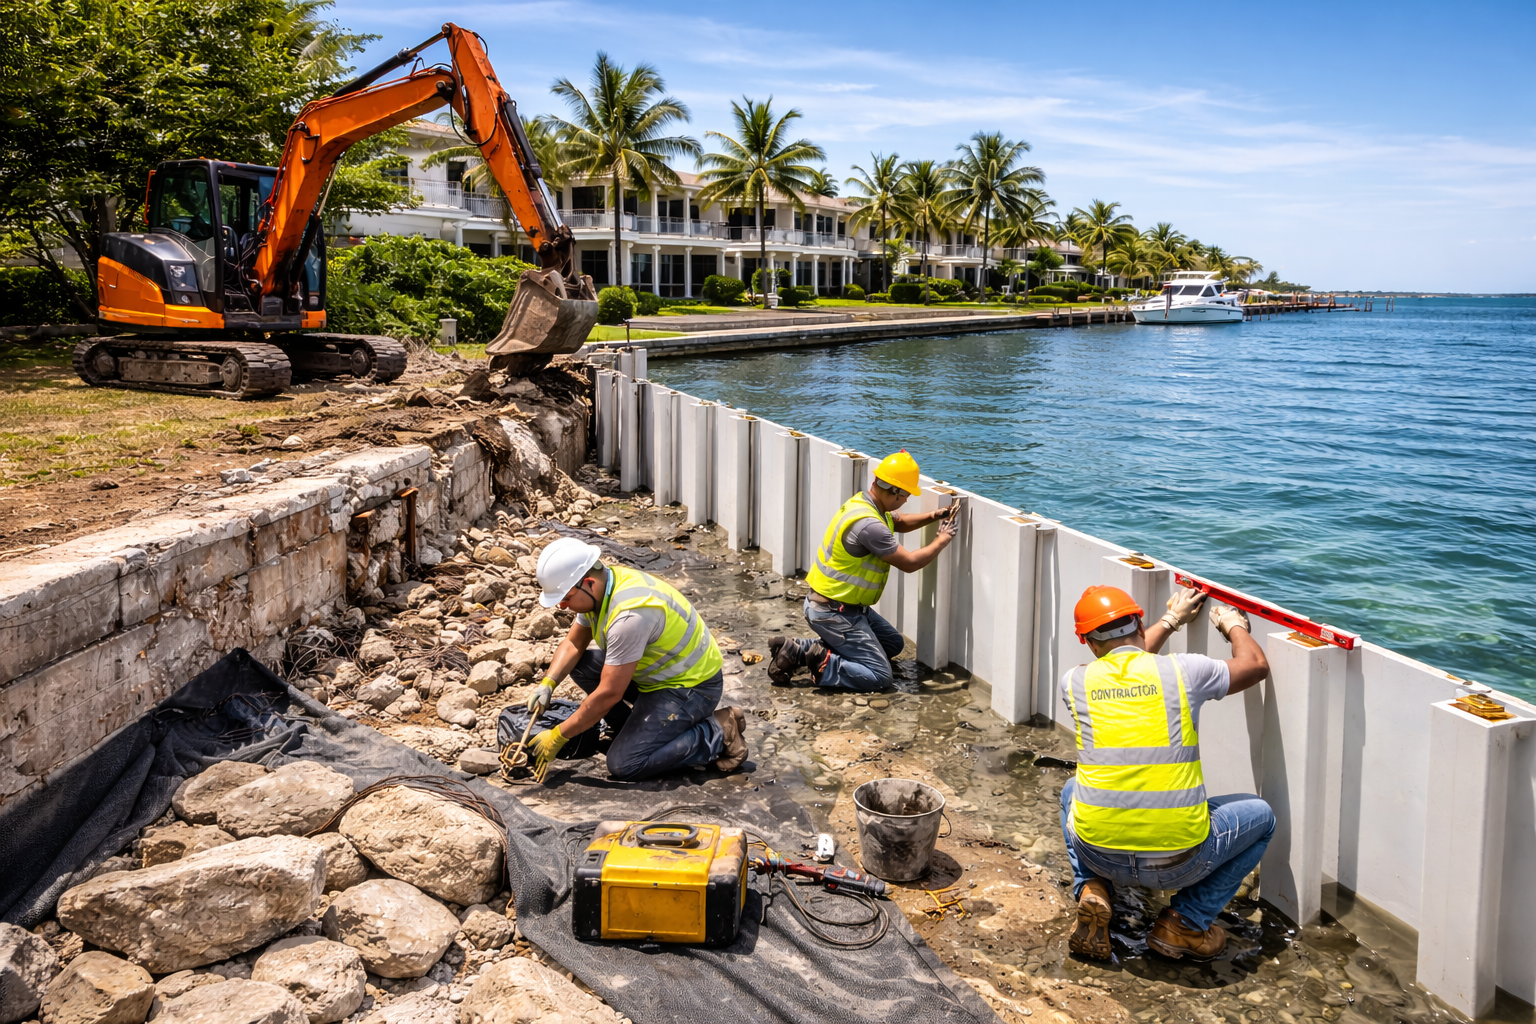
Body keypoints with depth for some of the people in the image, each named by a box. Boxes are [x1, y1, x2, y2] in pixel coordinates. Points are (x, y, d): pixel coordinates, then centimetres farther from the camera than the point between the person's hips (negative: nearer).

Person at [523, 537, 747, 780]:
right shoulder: (600, 584, -6)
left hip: (691, 686, -9)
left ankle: (717, 733, -6)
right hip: (659, 670, 9)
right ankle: (635, 729, 10)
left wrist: (557, 737, -19)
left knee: (623, 764, -17)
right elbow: (573, 644, 8)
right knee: (580, 664, 3)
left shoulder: (629, 614, -33)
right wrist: (547, 684, -9)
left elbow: (609, 694, -27)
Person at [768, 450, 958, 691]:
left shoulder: (864, 501, 3)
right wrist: (942, 540, -5)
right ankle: (801, 653, -11)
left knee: (893, 644, 20)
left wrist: (932, 516, 7)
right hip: (832, 612, -10)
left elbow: (898, 523, 23)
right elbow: (909, 563, -19)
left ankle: (808, 648, 9)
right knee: (880, 676, -9)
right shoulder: (869, 524, -28)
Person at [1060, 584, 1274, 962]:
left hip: (1098, 852, 3)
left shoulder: (1075, 682, 3)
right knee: (1260, 816, 24)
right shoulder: (1183, 671, -4)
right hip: (1178, 861, -2)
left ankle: (1091, 889, 11)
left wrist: (1170, 620, 39)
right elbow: (1255, 664, 16)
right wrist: (1235, 625, 36)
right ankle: (1184, 923, 14)